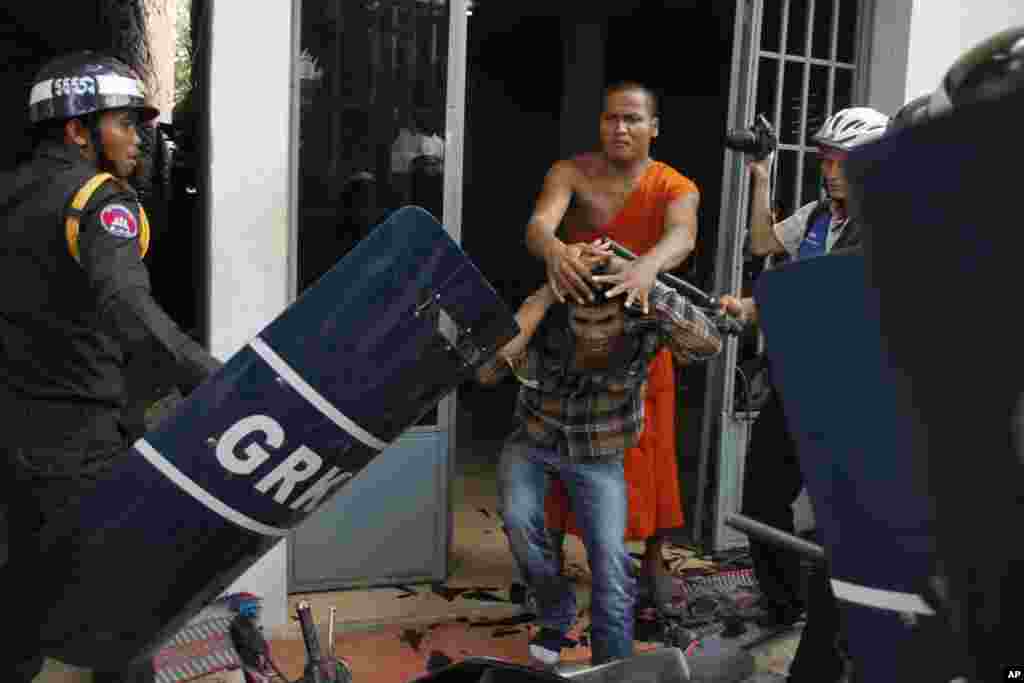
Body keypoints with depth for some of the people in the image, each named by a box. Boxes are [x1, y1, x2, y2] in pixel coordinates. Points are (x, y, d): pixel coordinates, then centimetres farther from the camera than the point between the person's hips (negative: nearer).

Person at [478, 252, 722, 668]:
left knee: (611, 559, -14)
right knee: (519, 519, -23)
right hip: (533, 441, 1)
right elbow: (485, 371, -41)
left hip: (598, 456, 0)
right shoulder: (544, 319, -28)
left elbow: (707, 345, -44)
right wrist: (549, 291, -45)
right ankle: (557, 613, 6)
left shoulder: (645, 321, -27)